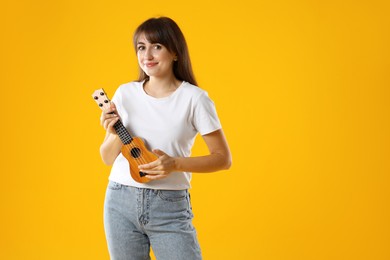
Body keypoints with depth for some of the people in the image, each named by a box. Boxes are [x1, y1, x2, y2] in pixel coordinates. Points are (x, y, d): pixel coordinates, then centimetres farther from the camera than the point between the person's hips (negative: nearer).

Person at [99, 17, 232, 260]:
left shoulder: (194, 98, -8)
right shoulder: (125, 93, 3)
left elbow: (223, 158, -5)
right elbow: (108, 158, 9)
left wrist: (175, 164, -18)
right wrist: (115, 134, -12)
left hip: (170, 206, -3)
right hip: (121, 202, 3)